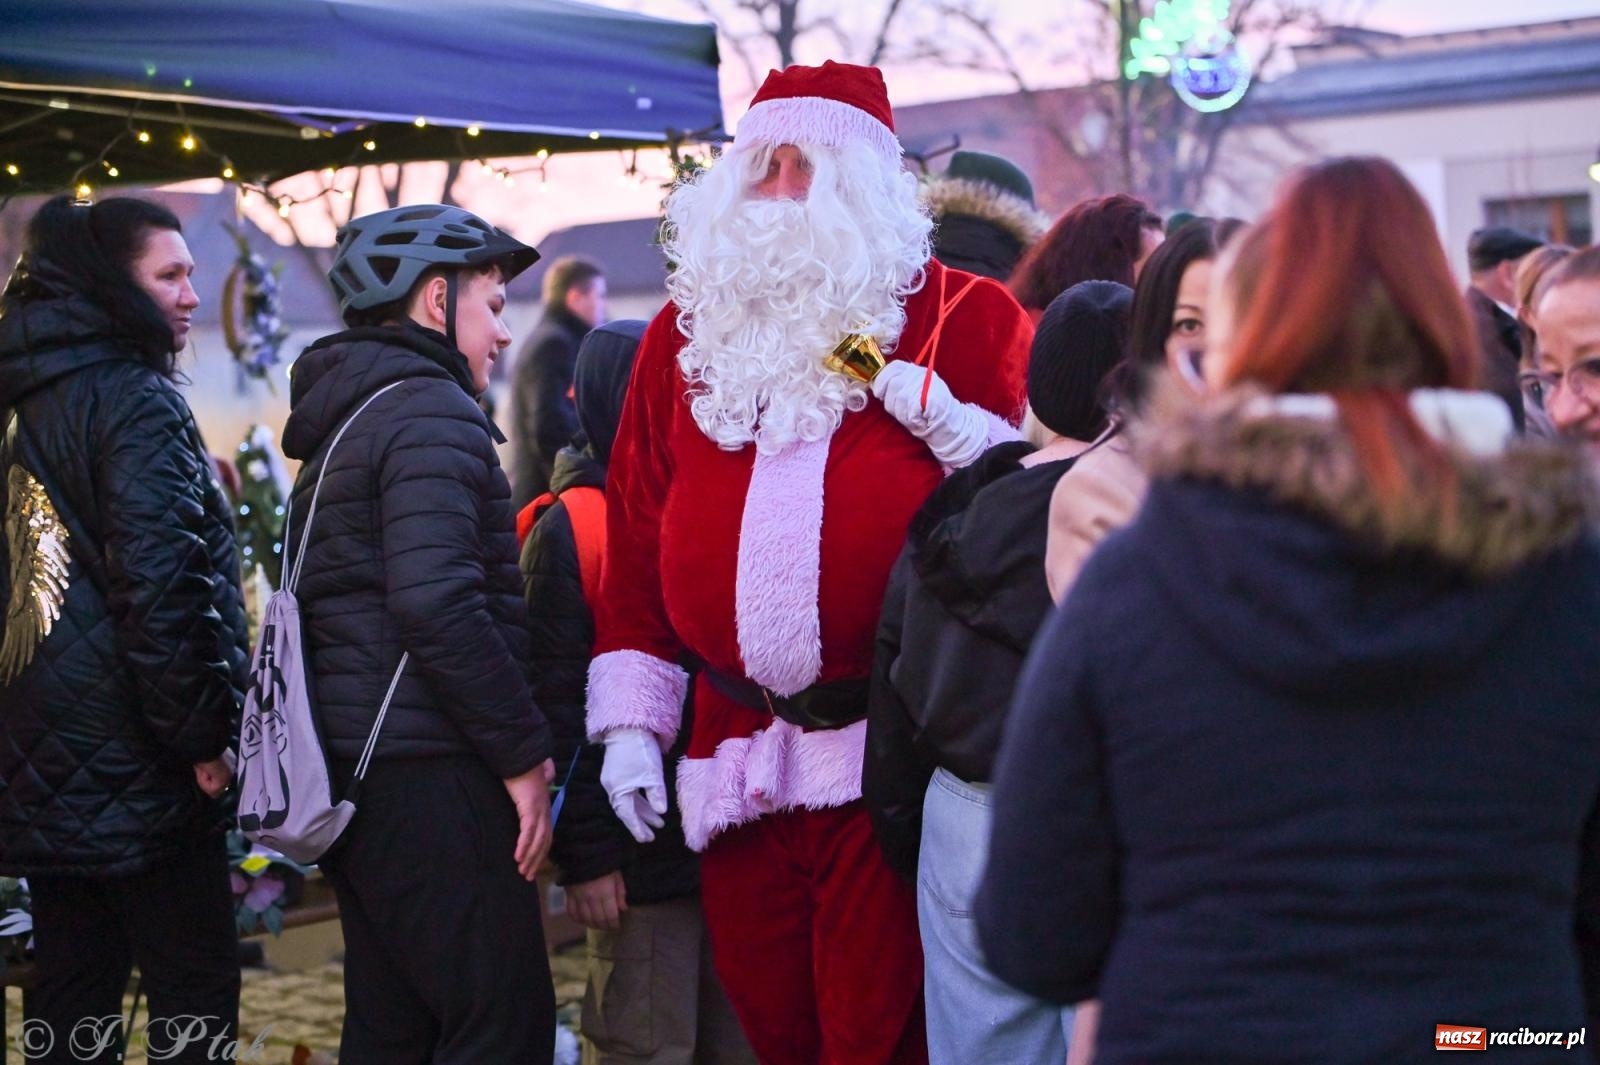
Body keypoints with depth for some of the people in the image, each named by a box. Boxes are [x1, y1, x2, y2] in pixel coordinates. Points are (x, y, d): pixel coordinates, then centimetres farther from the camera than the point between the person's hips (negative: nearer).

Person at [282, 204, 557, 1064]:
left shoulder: (346, 419, 20)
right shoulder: (431, 412, -11)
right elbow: (437, 603, -22)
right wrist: (523, 750, -15)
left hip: (357, 767, 10)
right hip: (426, 769, -10)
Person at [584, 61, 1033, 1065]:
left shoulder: (961, 317, 1)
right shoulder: (687, 332, 12)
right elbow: (636, 536, 13)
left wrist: (950, 423, -16)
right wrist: (629, 719, 9)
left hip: (892, 750, -4)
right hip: (736, 757, 4)